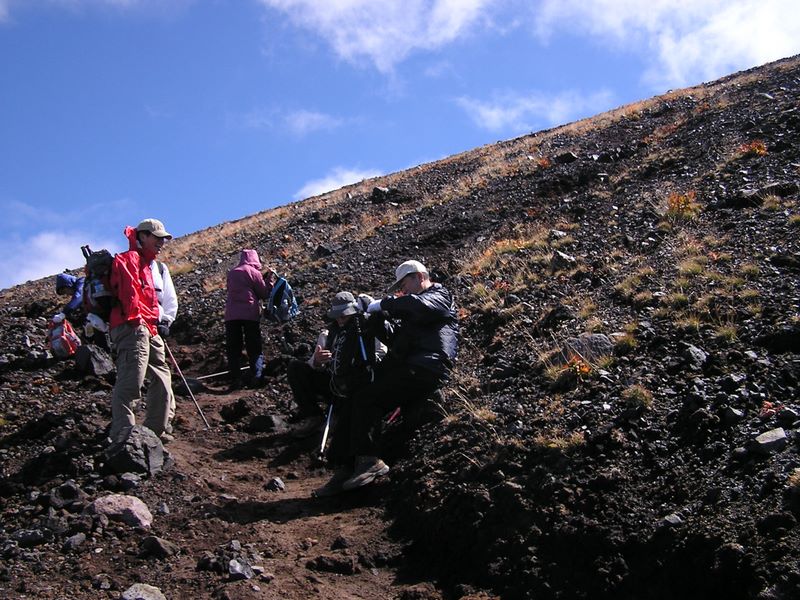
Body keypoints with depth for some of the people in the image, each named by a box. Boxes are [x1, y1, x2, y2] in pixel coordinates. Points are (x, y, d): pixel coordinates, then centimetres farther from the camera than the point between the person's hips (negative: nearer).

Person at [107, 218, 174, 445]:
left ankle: (153, 432, 24)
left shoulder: (146, 263, 29)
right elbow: (129, 289, -17)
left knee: (162, 380, 16)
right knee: (130, 383, -18)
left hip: (148, 330, 11)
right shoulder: (129, 258, -2)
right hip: (133, 327, -11)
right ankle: (122, 439, -23)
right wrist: (135, 317, -20)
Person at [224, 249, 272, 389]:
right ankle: (255, 377, -4)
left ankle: (234, 380, 0)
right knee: (254, 349, 4)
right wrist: (269, 279, 15)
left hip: (231, 314, 3)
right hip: (250, 314, -3)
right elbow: (264, 293, 1)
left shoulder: (231, 273, 11)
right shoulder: (254, 272, -2)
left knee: (233, 349, 5)